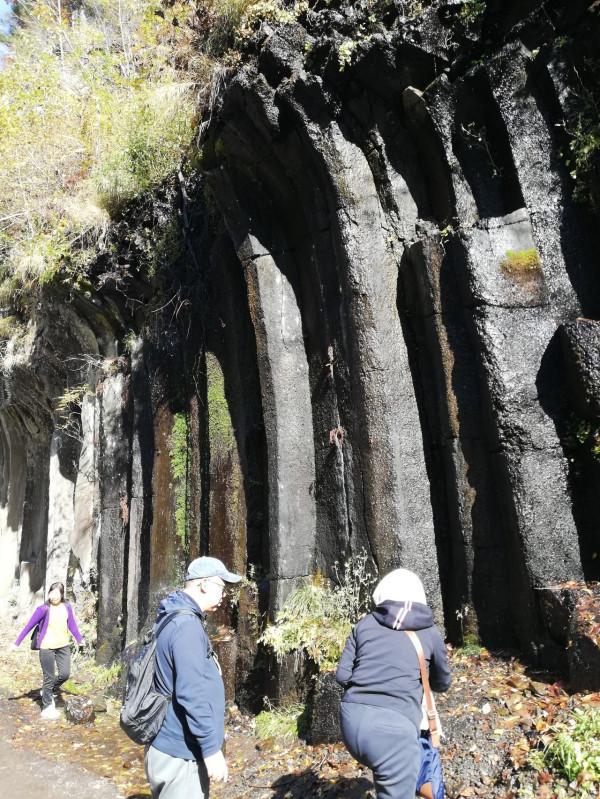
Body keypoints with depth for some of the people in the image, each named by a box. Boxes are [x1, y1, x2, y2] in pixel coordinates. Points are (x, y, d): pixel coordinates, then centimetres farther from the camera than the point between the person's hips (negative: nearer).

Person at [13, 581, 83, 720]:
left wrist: (80, 640, 14)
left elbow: (72, 625, 11)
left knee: (65, 674, 2)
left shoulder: (67, 607, 0)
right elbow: (29, 626, -8)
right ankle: (47, 708, 18)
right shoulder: (43, 609, -13)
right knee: (49, 678, 4)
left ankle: (48, 691, 30)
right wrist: (17, 643, -7)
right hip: (46, 647, -4)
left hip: (63, 646, 4)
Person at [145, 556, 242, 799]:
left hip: (172, 746, 10)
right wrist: (212, 748, -22)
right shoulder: (186, 625, -23)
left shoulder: (175, 618, 10)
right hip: (181, 753, -10)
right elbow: (192, 693, -27)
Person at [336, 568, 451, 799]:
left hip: (352, 718, 4)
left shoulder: (365, 623, 12)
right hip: (394, 726, -4)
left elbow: (342, 675, 10)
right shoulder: (429, 632, 10)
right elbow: (442, 683, 25)